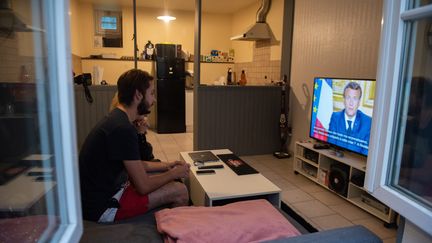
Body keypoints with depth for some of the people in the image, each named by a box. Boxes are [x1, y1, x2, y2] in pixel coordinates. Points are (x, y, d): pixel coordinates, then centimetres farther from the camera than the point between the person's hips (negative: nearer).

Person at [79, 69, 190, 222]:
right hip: (103, 206, -10)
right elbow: (144, 186, -21)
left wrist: (166, 165, 13)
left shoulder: (116, 119, 6)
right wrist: (174, 173, -5)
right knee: (180, 191, -11)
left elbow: (134, 165, 17)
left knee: (170, 184, 13)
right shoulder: (123, 128, -26)